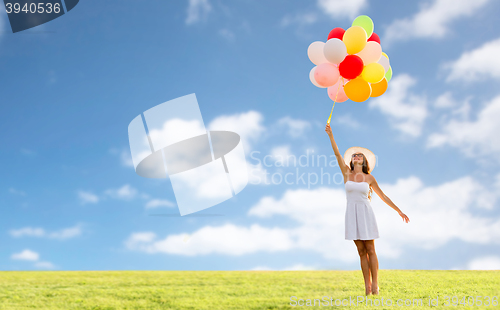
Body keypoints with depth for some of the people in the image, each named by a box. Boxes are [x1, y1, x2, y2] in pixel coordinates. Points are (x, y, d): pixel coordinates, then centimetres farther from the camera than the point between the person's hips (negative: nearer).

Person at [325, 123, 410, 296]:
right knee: (361, 252, 4)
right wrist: (330, 135, -15)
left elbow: (383, 196, 11)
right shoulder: (347, 173, 6)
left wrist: (399, 211, 11)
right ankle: (367, 287, 8)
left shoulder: (369, 178, 5)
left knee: (370, 250, -1)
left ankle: (375, 286, 5)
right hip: (352, 214, 1)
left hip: (365, 213, -1)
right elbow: (337, 154, -5)